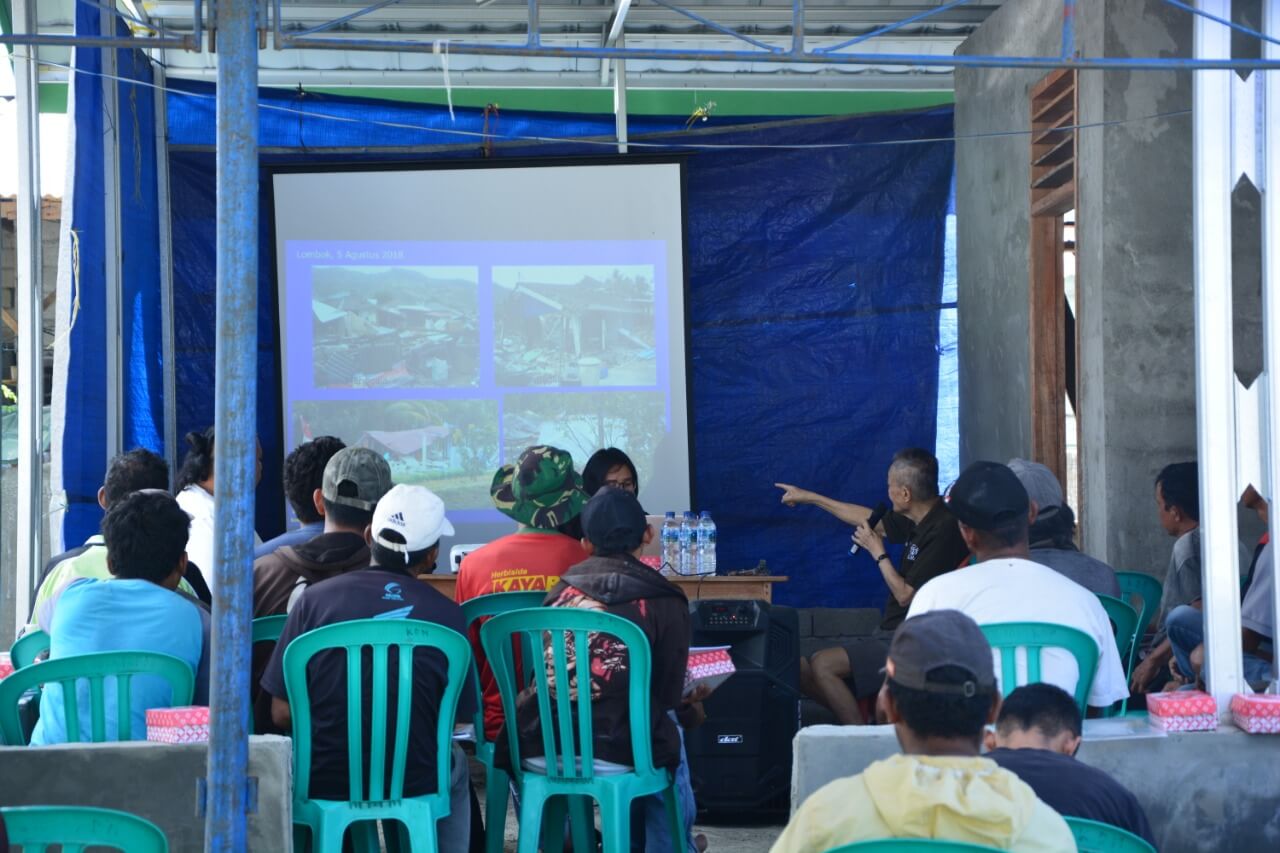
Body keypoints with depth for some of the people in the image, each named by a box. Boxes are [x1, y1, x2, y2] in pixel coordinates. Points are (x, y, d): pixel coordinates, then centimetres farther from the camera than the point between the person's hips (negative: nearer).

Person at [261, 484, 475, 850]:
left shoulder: (314, 599, -10)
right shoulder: (447, 614, -11)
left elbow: (282, 714, -6)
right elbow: (456, 716, -1)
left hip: (322, 784, 0)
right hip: (413, 785, 0)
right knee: (455, 765, 35)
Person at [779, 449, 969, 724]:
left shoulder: (944, 531, -20)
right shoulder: (920, 521, 10)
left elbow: (906, 595, -18)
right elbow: (872, 519, 27)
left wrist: (878, 552, -3)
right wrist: (810, 497, 33)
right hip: (892, 633, 10)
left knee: (822, 665, -20)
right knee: (803, 668, 1)